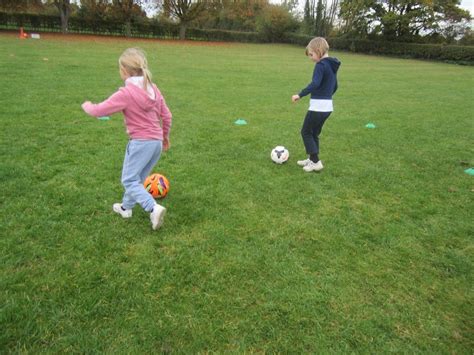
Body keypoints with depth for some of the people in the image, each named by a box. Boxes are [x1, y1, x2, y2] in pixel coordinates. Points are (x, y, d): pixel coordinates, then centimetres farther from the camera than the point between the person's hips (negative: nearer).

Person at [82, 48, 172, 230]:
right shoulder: (153, 89, 5)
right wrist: (165, 136, 24)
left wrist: (87, 105, 12)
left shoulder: (125, 94, -15)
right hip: (156, 142, 8)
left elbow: (99, 110, -11)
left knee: (129, 180, -1)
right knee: (137, 178, 20)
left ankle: (154, 208, -16)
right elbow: (166, 115, 10)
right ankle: (126, 206, 36)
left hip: (140, 142, -8)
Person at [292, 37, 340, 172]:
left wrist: (300, 95, -29)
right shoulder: (332, 65, 14)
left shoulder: (321, 65, -15)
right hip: (328, 106, 9)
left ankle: (316, 162, 3)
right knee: (314, 133, 19)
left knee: (306, 132, 3)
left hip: (318, 106, -9)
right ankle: (312, 159, 28)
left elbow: (315, 84, -29)